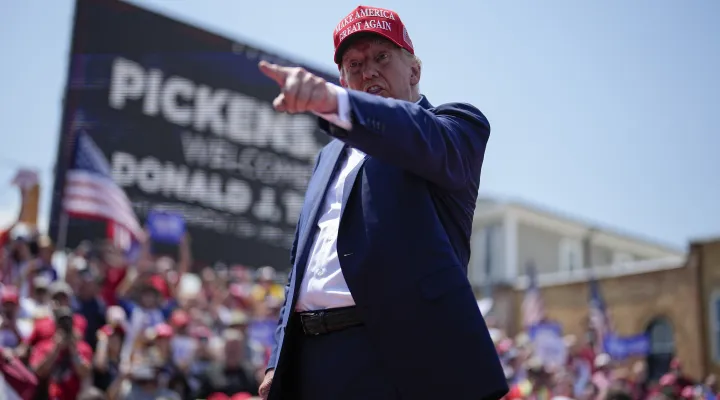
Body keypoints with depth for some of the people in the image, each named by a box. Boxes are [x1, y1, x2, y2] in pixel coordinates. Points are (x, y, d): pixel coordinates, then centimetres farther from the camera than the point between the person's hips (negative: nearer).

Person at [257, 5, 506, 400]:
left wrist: (333, 101, -37)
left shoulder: (459, 123, 6)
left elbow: (425, 139, -20)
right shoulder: (331, 155, 25)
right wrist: (280, 361, 14)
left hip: (402, 356, -6)